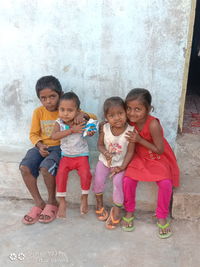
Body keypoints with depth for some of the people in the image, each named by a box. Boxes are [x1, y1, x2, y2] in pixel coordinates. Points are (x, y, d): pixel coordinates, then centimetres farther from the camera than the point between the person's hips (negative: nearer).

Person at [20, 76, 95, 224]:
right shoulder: (38, 112, 4)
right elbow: (34, 134, 9)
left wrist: (83, 114, -24)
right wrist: (40, 145, -12)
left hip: (60, 147, -3)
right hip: (42, 147, 4)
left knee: (46, 167, -32)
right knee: (25, 167, -23)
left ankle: (52, 202, -5)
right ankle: (39, 203, -5)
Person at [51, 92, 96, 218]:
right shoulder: (59, 122, -8)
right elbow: (54, 136, -24)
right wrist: (72, 130, -29)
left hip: (81, 155, -1)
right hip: (66, 156, 1)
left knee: (86, 174, -22)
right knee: (61, 175, -19)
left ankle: (84, 198, 5)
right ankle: (62, 202, 1)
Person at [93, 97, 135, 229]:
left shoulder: (130, 130, -19)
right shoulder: (105, 128, -12)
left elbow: (130, 151, -14)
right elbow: (100, 145, -1)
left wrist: (122, 167, -19)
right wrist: (105, 153, -22)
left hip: (120, 163, -2)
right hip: (105, 160, 3)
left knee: (118, 181, -22)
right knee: (98, 179, -11)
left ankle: (117, 209, -1)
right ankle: (99, 204, 17)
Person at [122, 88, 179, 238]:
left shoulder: (153, 125, -29)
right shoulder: (131, 121, -13)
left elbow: (160, 150, -21)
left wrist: (140, 140, -28)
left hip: (158, 159, -3)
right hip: (140, 158, 4)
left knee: (165, 183, -25)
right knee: (128, 180, -19)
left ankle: (162, 217, -1)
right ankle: (129, 212, 7)